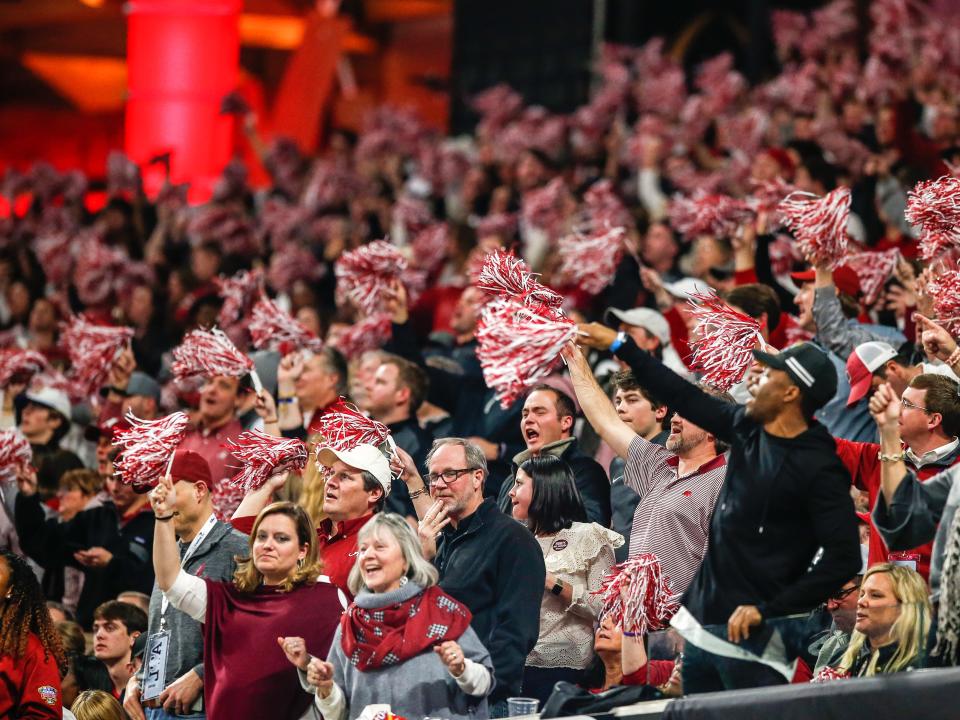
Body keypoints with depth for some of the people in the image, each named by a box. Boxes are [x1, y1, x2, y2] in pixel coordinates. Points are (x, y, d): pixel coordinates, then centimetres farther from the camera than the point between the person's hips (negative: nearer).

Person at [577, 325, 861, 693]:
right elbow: (688, 399, 19)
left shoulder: (819, 468, -15)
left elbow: (844, 558, -19)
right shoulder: (747, 428, 6)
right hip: (702, 621, 8)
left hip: (751, 635, -8)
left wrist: (769, 610, -21)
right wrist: (620, 345, 24)